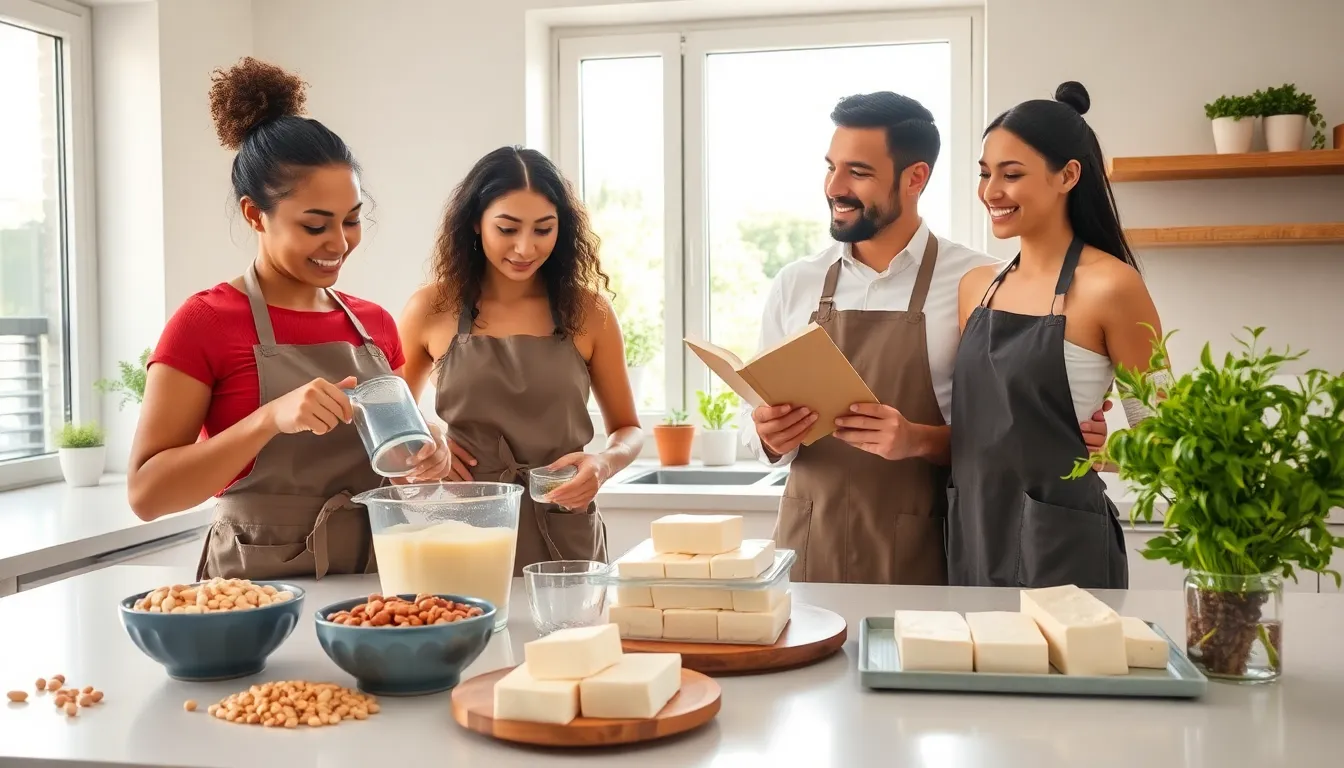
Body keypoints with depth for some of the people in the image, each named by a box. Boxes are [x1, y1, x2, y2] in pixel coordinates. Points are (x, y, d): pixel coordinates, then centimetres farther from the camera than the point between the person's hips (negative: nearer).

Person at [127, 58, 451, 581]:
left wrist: (424, 456, -4)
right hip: (258, 589, -6)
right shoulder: (205, 322, -6)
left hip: (370, 584, 6)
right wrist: (270, 419, -23)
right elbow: (146, 493, -11)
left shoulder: (375, 324, 7)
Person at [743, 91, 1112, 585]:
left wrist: (919, 441, -21)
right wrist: (771, 437, -11)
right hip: (807, 545, 3)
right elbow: (760, 427, 10)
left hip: (918, 558, -3)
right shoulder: (793, 286, 5)